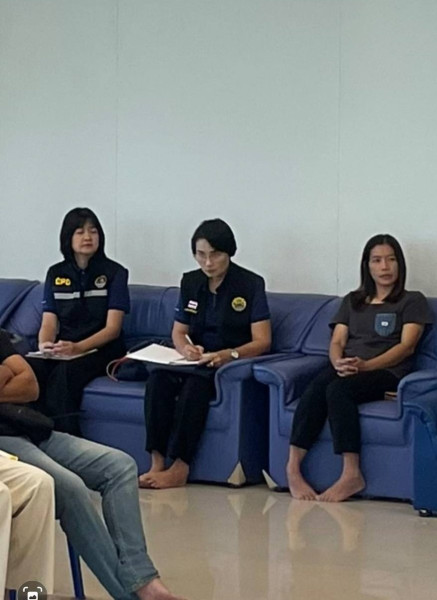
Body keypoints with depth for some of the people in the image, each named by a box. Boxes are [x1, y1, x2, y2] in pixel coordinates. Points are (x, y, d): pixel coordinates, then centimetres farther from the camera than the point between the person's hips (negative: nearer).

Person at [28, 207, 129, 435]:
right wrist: (45, 345, -18)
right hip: (63, 349, 3)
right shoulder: (55, 274, 12)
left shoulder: (114, 272, 0)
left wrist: (78, 347, -24)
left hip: (101, 350, -3)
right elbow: (49, 322, 7)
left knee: (63, 373, -36)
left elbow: (112, 329, -7)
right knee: (30, 368, -31)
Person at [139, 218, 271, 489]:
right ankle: (158, 462, -31)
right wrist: (186, 348, -11)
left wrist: (230, 355, -29)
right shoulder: (190, 282, 11)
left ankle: (180, 468, -34)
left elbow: (262, 342, -10)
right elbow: (178, 331, 15)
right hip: (197, 362, 5)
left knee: (196, 382, -36)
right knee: (159, 377, -28)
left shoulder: (251, 284, -5)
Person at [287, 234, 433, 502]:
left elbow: (406, 346, -1)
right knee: (317, 387, -33)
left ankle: (352, 474, -40)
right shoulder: (352, 301, 27)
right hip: (346, 370, 4)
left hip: (387, 372, -4)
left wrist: (365, 365, -17)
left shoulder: (413, 301, 14)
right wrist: (338, 363, -11)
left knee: (338, 389, -36)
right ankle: (293, 467, -42)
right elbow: (337, 342, 16)